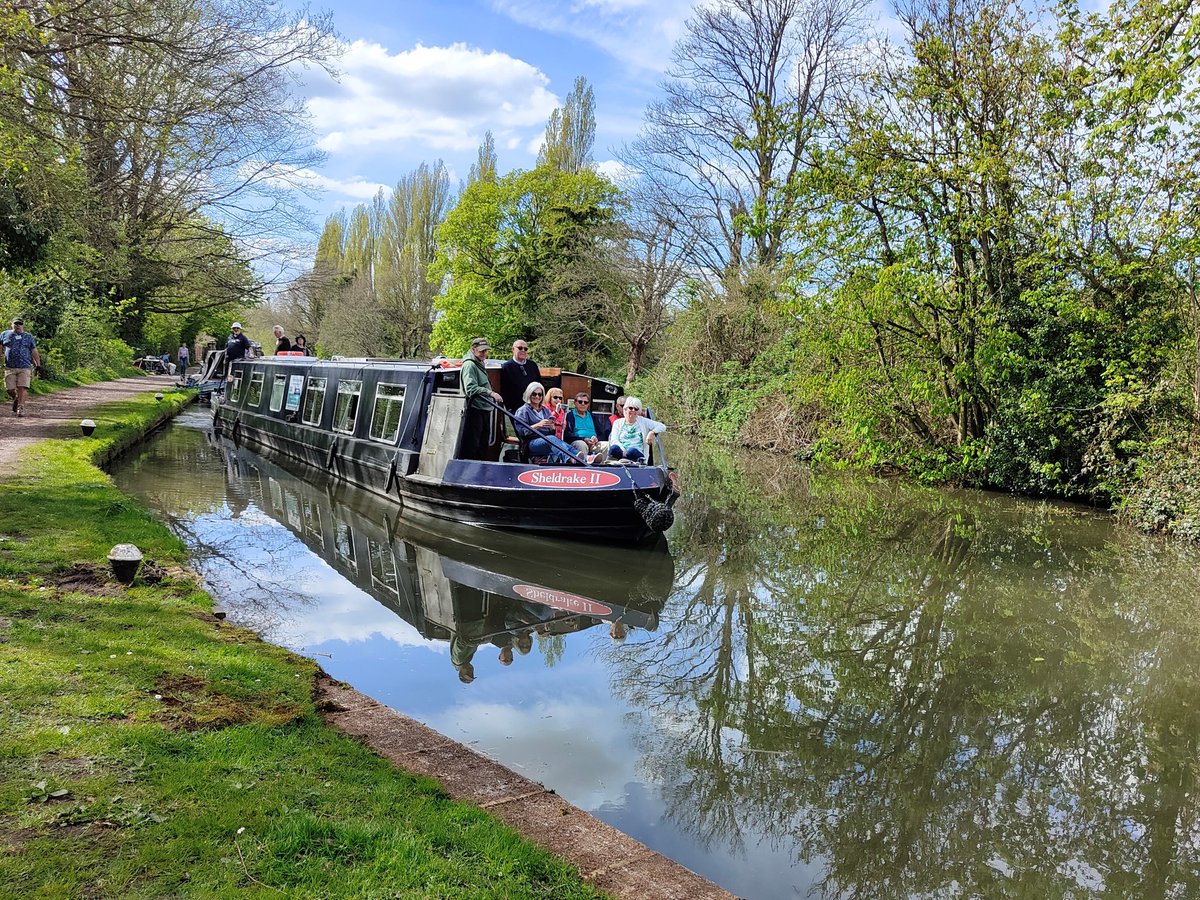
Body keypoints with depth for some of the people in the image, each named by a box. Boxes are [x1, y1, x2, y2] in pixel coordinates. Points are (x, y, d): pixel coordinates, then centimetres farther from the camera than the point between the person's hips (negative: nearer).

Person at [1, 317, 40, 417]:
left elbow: (34, 352, 11)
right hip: (10, 367, 1)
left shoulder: (28, 336, 12)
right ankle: (16, 399, 30)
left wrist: (38, 365, 5)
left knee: (22, 388, -11)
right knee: (10, 389, 0)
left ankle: (21, 407, -7)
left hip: (25, 367, -1)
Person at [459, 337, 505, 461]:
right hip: (475, 410, -10)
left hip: (484, 409, 10)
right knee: (471, 445, -9)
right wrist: (491, 393, -31)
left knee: (484, 443, 13)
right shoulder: (469, 365, -9)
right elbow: (471, 388, -23)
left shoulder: (481, 365, 23)